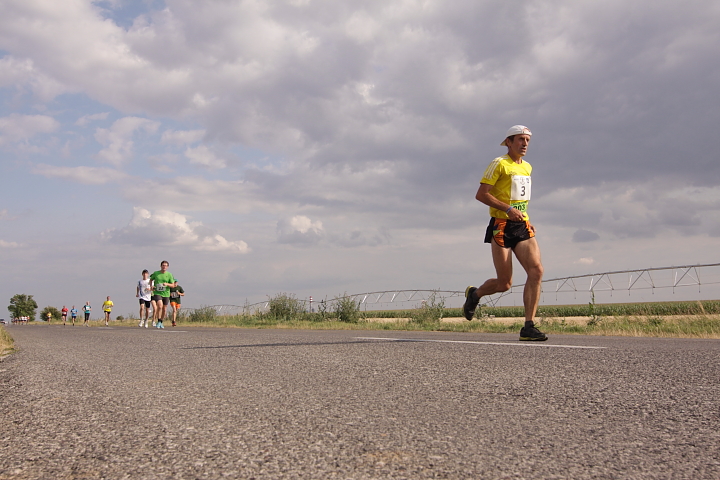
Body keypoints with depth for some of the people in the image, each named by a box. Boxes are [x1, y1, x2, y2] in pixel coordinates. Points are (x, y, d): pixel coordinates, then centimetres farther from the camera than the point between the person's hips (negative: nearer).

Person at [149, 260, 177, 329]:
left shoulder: (169, 274, -1)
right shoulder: (155, 273, 1)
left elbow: (173, 285, -1)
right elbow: (151, 279, 20)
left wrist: (167, 284, -19)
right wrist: (151, 286, 3)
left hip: (166, 294, 2)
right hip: (157, 293, -2)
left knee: (164, 309, 8)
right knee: (160, 306, -23)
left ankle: (161, 323, 27)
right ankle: (158, 322, -12)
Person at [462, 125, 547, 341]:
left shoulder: (527, 167, 18)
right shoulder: (499, 164, -6)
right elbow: (481, 194, -11)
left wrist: (527, 220, 16)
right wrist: (508, 209, -20)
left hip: (522, 226, 6)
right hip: (501, 226, -6)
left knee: (536, 270, -13)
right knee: (504, 284, -3)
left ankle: (528, 326, -9)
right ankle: (475, 293, 30)